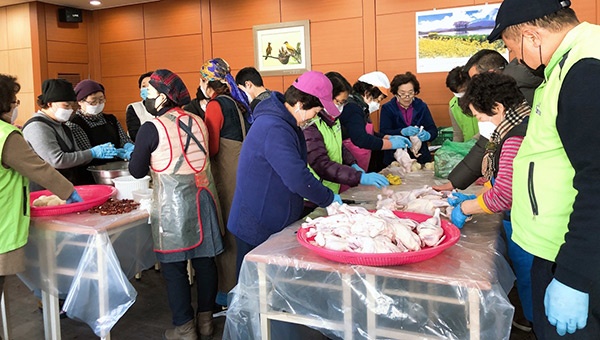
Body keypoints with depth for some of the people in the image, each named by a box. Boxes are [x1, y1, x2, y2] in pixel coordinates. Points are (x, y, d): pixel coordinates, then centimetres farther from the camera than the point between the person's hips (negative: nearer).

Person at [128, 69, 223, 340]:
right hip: (202, 196, 5)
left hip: (173, 204, -5)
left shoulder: (151, 128, -10)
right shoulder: (197, 121, 5)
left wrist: (144, 157, 16)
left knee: (174, 267, 7)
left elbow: (137, 171, -4)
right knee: (204, 260, 12)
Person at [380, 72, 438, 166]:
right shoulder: (387, 108, 3)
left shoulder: (422, 106, 10)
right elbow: (384, 133, -8)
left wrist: (427, 135, -17)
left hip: (421, 157, 2)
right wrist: (403, 132, -24)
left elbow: (433, 130, 5)